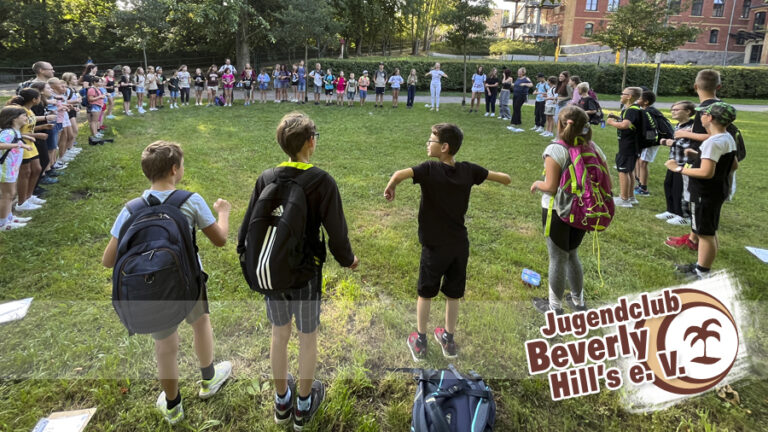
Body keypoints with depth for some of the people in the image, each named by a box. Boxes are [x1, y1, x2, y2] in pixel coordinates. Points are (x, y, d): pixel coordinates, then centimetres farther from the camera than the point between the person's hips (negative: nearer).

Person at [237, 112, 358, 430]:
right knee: (307, 338, 15)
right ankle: (303, 406, 33)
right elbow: (336, 233, -17)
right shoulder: (322, 182, -17)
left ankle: (282, 401, 39)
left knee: (279, 335, 20)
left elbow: (248, 224, -3)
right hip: (306, 272, -3)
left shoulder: (266, 178, -7)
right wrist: (348, 260, 2)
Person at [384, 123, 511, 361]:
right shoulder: (468, 170, -6)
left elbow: (399, 174, -36)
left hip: (434, 246, -3)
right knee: (453, 295, 17)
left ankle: (419, 342, 25)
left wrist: (390, 189, -18)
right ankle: (449, 340, 32)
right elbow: (505, 179, 2)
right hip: (460, 245, 3)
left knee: (425, 294, 15)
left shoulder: (429, 169, -18)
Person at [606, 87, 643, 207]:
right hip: (629, 144, 11)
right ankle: (631, 197, 29)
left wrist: (611, 122, -19)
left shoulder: (633, 110, -19)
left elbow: (625, 125, -34)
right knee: (628, 171, 18)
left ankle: (624, 199, 1)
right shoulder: (629, 108, 13)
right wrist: (617, 117, 10)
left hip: (628, 146, -11)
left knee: (623, 170, -5)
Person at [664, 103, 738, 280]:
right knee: (709, 231, 19)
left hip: (706, 194, -11)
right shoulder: (728, 139, 8)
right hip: (718, 190, 11)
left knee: (705, 233, -1)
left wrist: (679, 169, -21)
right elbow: (734, 165, 17)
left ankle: (702, 274, 9)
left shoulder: (713, 142, -24)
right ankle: (700, 265, 33)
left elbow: (706, 172, -29)